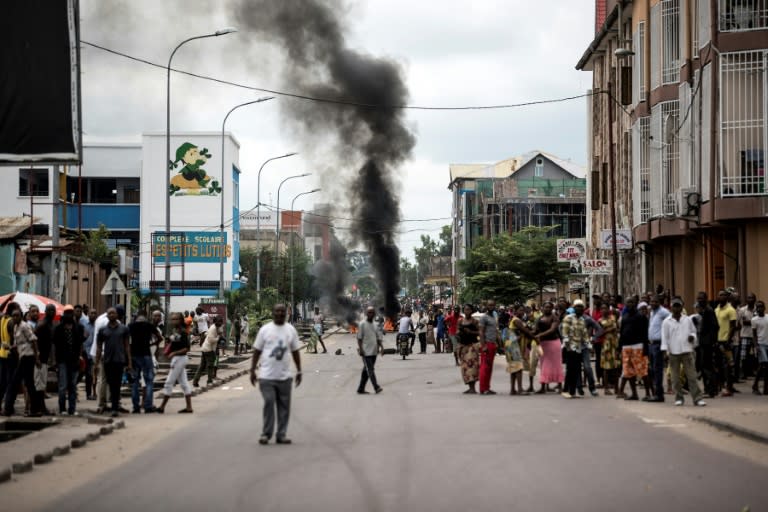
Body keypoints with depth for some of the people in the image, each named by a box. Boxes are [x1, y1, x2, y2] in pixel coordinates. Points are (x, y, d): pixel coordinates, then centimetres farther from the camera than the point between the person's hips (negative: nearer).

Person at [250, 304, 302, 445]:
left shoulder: (291, 330, 7)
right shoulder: (265, 329, 0)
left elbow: (295, 352, 12)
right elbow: (257, 351, 3)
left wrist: (299, 371, 9)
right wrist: (252, 370, -1)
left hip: (284, 375, 3)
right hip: (267, 375, -3)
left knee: (284, 406, 4)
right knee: (269, 403, -6)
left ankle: (281, 435, 10)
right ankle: (266, 434, 3)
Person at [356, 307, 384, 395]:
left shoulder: (374, 325, 15)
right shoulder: (363, 324, -4)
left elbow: (378, 337, 18)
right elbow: (359, 337, -6)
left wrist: (381, 346, 3)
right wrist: (360, 349, -15)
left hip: (374, 351, 7)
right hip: (366, 351, -7)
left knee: (366, 371, 9)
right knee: (370, 370, -11)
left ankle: (361, 389, 14)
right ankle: (376, 387, -19)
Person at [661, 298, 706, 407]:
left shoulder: (688, 320, 9)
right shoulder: (667, 322, 4)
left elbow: (693, 331, 17)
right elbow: (664, 336, 2)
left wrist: (692, 336, -7)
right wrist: (664, 350, -6)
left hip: (687, 351, 0)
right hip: (673, 352, 0)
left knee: (692, 375, -4)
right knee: (675, 376, 5)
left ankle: (697, 398, -6)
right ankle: (678, 398, 15)